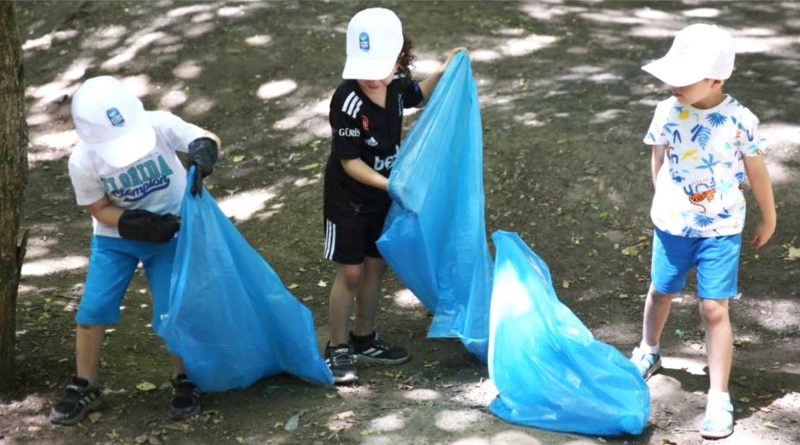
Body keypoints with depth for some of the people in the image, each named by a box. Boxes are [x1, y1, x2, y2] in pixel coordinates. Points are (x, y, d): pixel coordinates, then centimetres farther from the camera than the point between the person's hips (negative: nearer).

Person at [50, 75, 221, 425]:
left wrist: (204, 152, -43)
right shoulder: (83, 161, -23)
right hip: (115, 238, 1)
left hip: (171, 231, -1)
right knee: (92, 310, -1)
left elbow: (208, 138, -18)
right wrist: (144, 226, -26)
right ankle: (84, 388, 19)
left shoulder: (160, 125, -26)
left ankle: (185, 382, 20)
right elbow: (101, 210, -12)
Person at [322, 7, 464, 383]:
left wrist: (443, 73, 1)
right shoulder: (348, 102, -30)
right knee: (350, 272, 2)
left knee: (376, 266, 16)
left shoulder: (396, 84, -11)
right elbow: (350, 162, -24)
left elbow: (417, 96, 16)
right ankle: (338, 349, 18)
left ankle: (364, 340, 33)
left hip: (382, 195, 6)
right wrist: (391, 183, -31)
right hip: (348, 199, -6)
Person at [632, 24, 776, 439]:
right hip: (671, 223, 3)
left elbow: (757, 173, -5)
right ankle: (648, 352, 50)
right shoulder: (668, 112, -12)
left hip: (720, 230, -3)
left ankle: (719, 398, 3)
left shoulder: (739, 121, -19)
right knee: (661, 292, 22)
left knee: (714, 309, -5)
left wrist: (768, 219, 6)